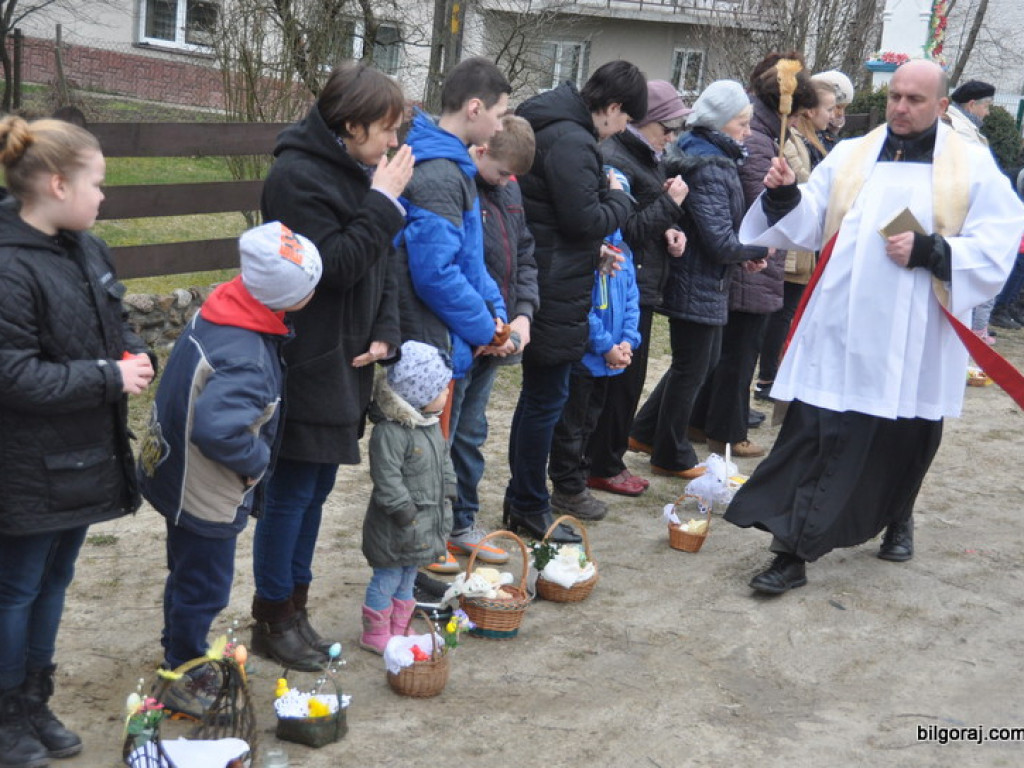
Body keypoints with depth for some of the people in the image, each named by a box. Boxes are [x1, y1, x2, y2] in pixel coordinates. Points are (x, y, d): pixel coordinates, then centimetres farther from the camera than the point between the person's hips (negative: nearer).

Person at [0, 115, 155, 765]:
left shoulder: (86, 249, 5)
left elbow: (115, 321, 19)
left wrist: (134, 354, -3)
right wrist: (109, 378, -21)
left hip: (82, 460, 8)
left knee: (54, 582, 20)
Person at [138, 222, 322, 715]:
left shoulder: (217, 310, -6)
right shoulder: (245, 360, -35)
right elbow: (218, 428, -46)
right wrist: (256, 459, -27)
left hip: (175, 472, 9)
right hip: (205, 496, -9)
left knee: (190, 577, 28)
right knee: (204, 588, 10)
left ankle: (182, 658, 48)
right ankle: (185, 684, 28)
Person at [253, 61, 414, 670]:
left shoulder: (358, 171, 10)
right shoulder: (298, 175, -16)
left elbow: (383, 261, 12)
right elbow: (337, 264, -23)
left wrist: (385, 333, 0)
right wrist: (384, 201, -20)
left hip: (344, 360, 9)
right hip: (307, 362, -9)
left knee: (317, 485, 16)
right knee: (292, 489, 1)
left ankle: (295, 606, 29)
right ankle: (273, 620, 16)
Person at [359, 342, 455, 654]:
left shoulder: (432, 424, 5)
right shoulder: (389, 432, -26)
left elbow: (444, 461, 18)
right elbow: (387, 479, -26)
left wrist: (447, 493, 14)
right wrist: (406, 511, -23)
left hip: (430, 520, 9)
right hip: (397, 527, -9)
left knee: (408, 576, 21)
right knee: (387, 578, 5)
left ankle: (398, 630, 34)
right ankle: (375, 634, 21)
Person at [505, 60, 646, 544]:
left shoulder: (559, 128, 14)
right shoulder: (570, 141, -19)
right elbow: (584, 219, -20)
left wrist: (595, 247, 10)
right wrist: (620, 199, -3)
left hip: (543, 281, 11)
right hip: (554, 290, -11)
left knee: (541, 392, 19)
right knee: (546, 395, 0)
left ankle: (522, 500, 30)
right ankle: (529, 508, 12)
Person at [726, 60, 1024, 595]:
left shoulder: (974, 167, 2)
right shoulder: (849, 156, 9)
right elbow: (809, 227, 7)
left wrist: (928, 252, -18)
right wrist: (785, 197, -13)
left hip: (913, 344, 0)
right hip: (840, 334, 1)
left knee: (904, 442, 16)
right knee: (813, 440, -4)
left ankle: (898, 519, 44)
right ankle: (792, 554, -2)